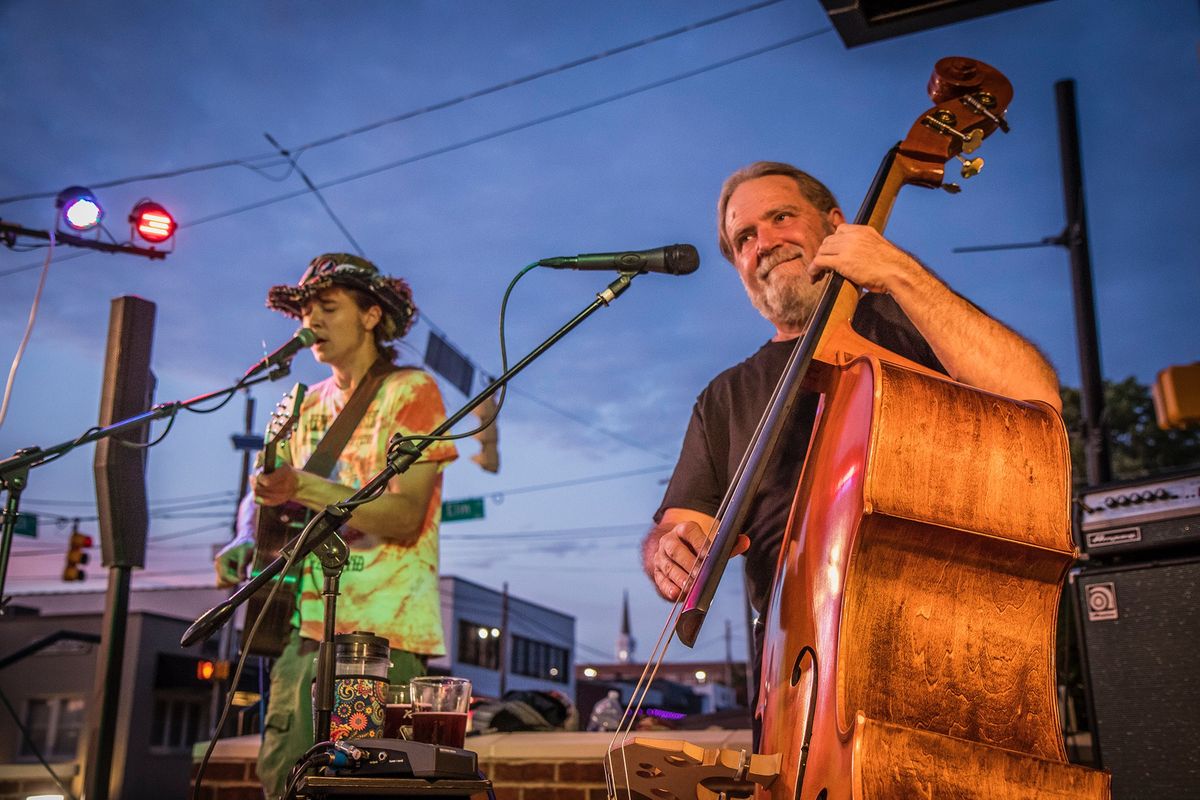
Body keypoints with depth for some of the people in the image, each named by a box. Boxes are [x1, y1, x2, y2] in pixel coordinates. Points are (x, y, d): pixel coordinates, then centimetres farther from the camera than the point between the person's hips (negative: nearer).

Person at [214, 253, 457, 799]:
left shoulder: (411, 390, -4)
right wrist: (249, 541, 1)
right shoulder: (310, 404, 16)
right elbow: (272, 493, 23)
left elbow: (406, 517, -14)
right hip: (307, 624, 7)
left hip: (383, 628, -6)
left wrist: (303, 486, -23)